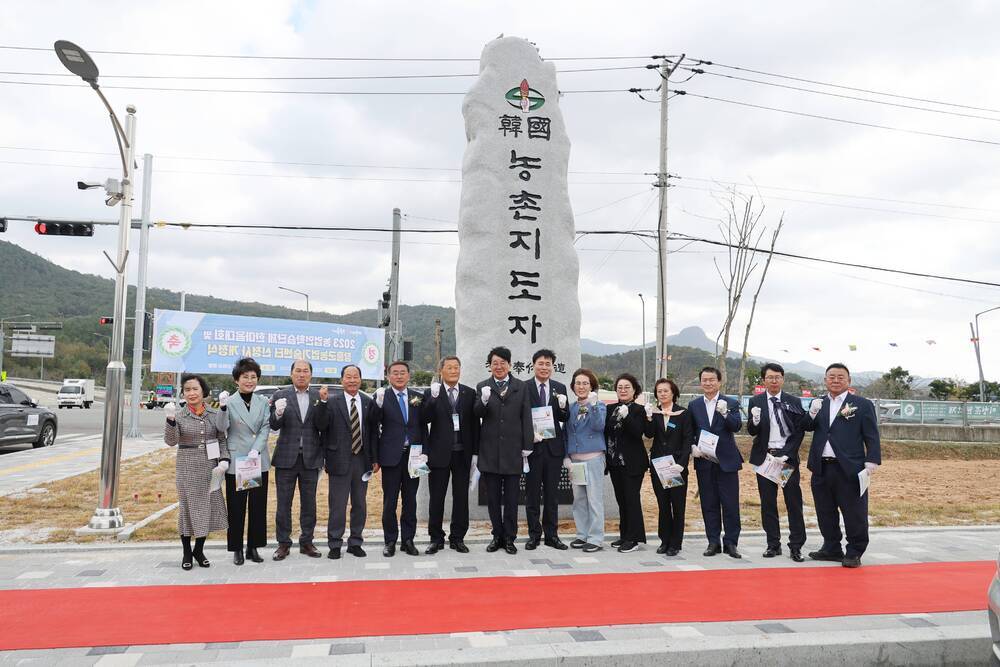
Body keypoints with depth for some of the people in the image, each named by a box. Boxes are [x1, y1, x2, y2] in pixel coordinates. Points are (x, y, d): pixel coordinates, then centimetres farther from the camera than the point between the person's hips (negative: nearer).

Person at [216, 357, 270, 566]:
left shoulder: (262, 402, 7)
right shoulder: (229, 402, -2)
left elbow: (266, 428, 0)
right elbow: (222, 427, -13)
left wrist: (256, 449, -14)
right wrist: (222, 408, -30)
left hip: (259, 462, 3)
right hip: (236, 461, -3)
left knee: (258, 506, 7)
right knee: (236, 507, 4)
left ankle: (253, 547, 18)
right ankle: (237, 548, 15)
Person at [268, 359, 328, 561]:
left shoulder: (318, 397, 3)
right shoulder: (280, 395, 0)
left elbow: (321, 425, -7)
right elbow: (274, 425, -8)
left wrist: (322, 402, -20)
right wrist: (278, 413, -30)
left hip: (310, 458, 1)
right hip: (286, 458, -1)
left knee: (309, 503, 10)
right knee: (283, 503, 7)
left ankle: (306, 542, 21)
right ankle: (283, 543, 18)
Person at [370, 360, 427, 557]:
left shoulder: (418, 397, 6)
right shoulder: (382, 397, -3)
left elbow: (423, 426, 8)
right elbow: (373, 425, -13)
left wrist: (423, 452, 1)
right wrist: (378, 405, -29)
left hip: (413, 456, 3)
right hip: (391, 457, -3)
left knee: (410, 500, 11)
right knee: (390, 501, 6)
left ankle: (408, 540, 21)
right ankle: (390, 541, 18)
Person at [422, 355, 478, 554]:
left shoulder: (470, 393, 6)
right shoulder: (431, 393, 1)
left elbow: (474, 423, 6)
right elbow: (426, 419, -13)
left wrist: (475, 452, 3)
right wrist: (434, 398, -26)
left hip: (463, 453, 2)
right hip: (440, 453, -1)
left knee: (461, 497, 7)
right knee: (436, 498, 6)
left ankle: (457, 538, 19)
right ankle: (436, 538, 18)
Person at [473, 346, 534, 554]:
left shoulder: (521, 387, 5)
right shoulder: (483, 387, 5)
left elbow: (526, 418, 3)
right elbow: (477, 414, -8)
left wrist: (527, 446, -2)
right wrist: (483, 401, -29)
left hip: (513, 449, 0)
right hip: (490, 450, 1)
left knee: (511, 497, 6)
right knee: (493, 497, 9)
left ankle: (509, 537, 16)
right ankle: (497, 535, 20)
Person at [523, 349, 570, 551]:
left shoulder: (560, 388, 7)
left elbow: (565, 418, 5)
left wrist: (562, 407, -16)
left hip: (554, 446, 3)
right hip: (533, 446, -3)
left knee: (552, 494, 10)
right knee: (532, 494, 6)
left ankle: (552, 535, 19)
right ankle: (534, 535, 16)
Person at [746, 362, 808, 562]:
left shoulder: (794, 402, 2)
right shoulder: (756, 402, 2)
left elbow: (799, 431, 0)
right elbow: (751, 432, -2)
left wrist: (786, 454, -10)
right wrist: (755, 421, -26)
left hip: (788, 457, -1)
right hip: (764, 457, 1)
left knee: (794, 501, 0)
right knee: (768, 502, 6)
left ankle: (796, 546, 7)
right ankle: (773, 544, 15)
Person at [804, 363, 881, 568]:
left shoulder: (862, 405, 1)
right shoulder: (819, 404, 14)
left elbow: (872, 437, -2)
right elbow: (807, 428, 8)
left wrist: (872, 461, -11)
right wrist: (812, 414, -10)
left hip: (849, 469, -5)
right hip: (821, 469, 5)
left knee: (854, 515, 2)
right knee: (826, 513, 14)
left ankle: (854, 553, 14)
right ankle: (832, 549, 27)